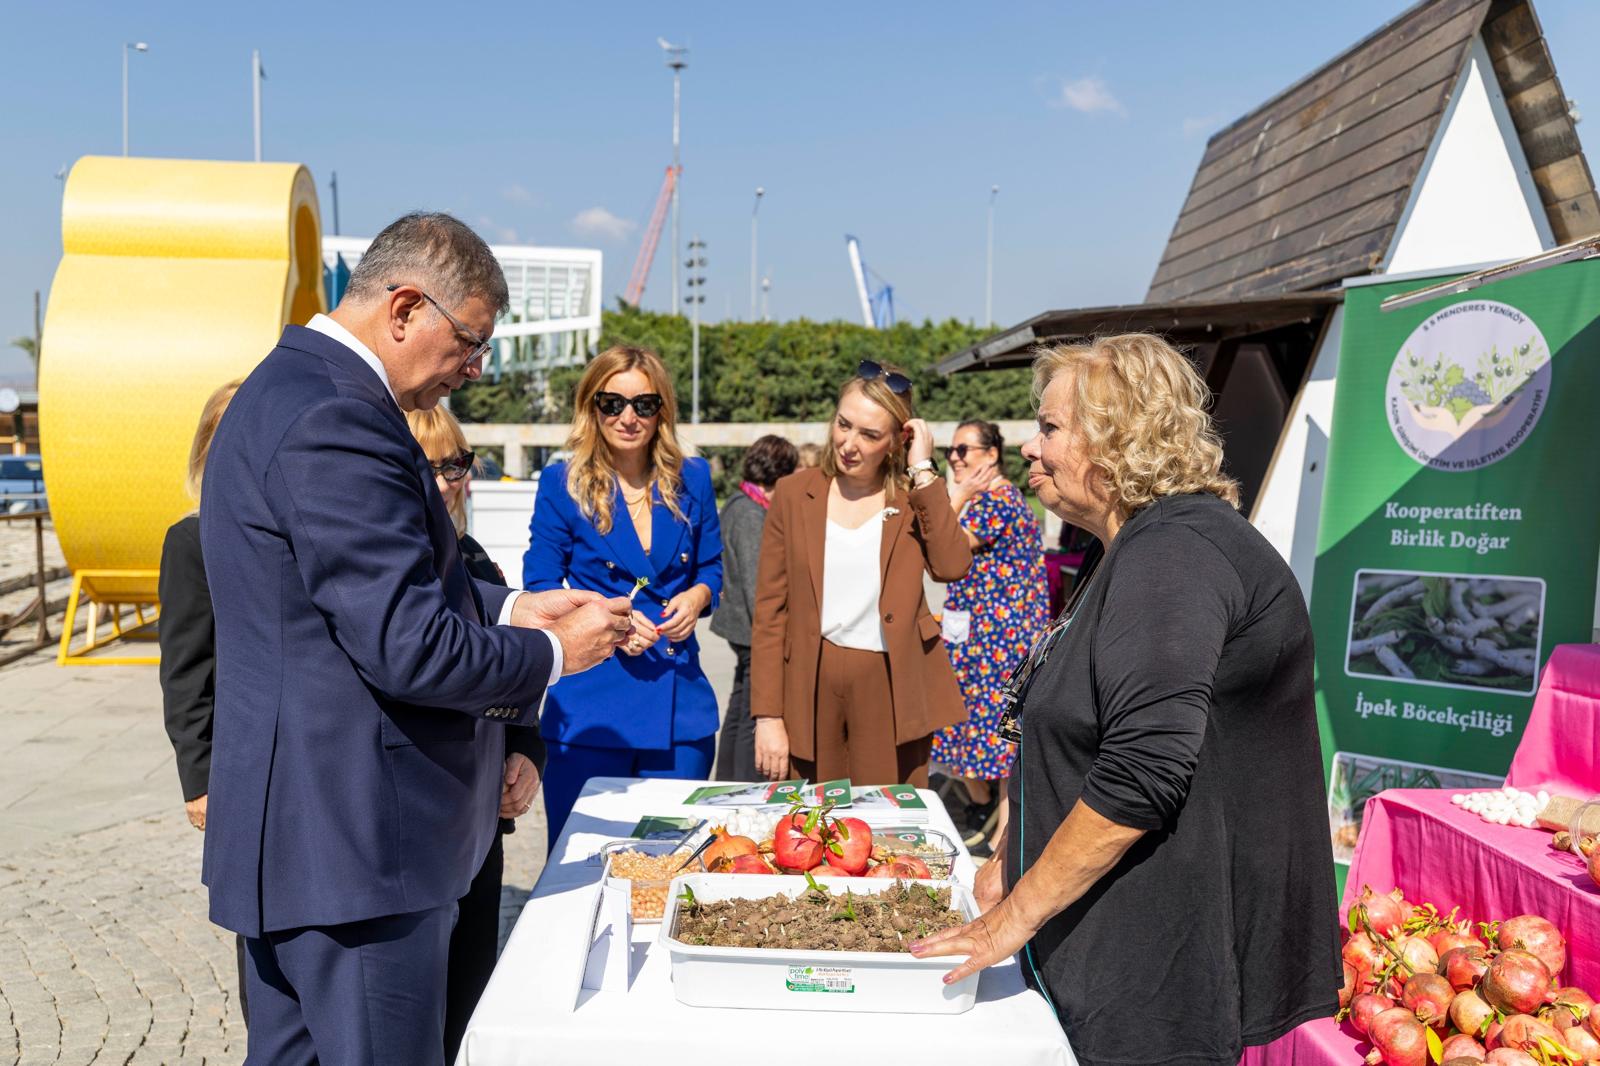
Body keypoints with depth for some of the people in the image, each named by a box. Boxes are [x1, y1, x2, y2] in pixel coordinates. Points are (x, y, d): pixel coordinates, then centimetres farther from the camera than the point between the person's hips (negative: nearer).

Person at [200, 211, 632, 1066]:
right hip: (351, 838, -11)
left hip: (292, 826, 11)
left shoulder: (291, 387, 12)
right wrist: (554, 654, -10)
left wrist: (511, 608, 8)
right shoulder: (337, 421, -22)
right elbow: (409, 649, -25)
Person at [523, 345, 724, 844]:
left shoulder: (691, 480, 6)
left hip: (679, 702, 3)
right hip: (589, 704, -2)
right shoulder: (562, 484, -2)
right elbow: (539, 591, -1)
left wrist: (697, 595, -6)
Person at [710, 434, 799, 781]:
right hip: (755, 630, -11)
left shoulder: (739, 504, 12)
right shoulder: (751, 514, -19)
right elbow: (755, 584, -23)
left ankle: (726, 783, 28)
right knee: (753, 715, -3)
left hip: (743, 626, 11)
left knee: (739, 711, 18)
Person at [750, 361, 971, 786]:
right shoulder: (794, 493, 2)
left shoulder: (914, 495, 2)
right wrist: (767, 715, -4)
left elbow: (952, 566, -17)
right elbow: (770, 611, 1)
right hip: (809, 689, 1)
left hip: (892, 690, 0)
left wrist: (923, 469, -12)